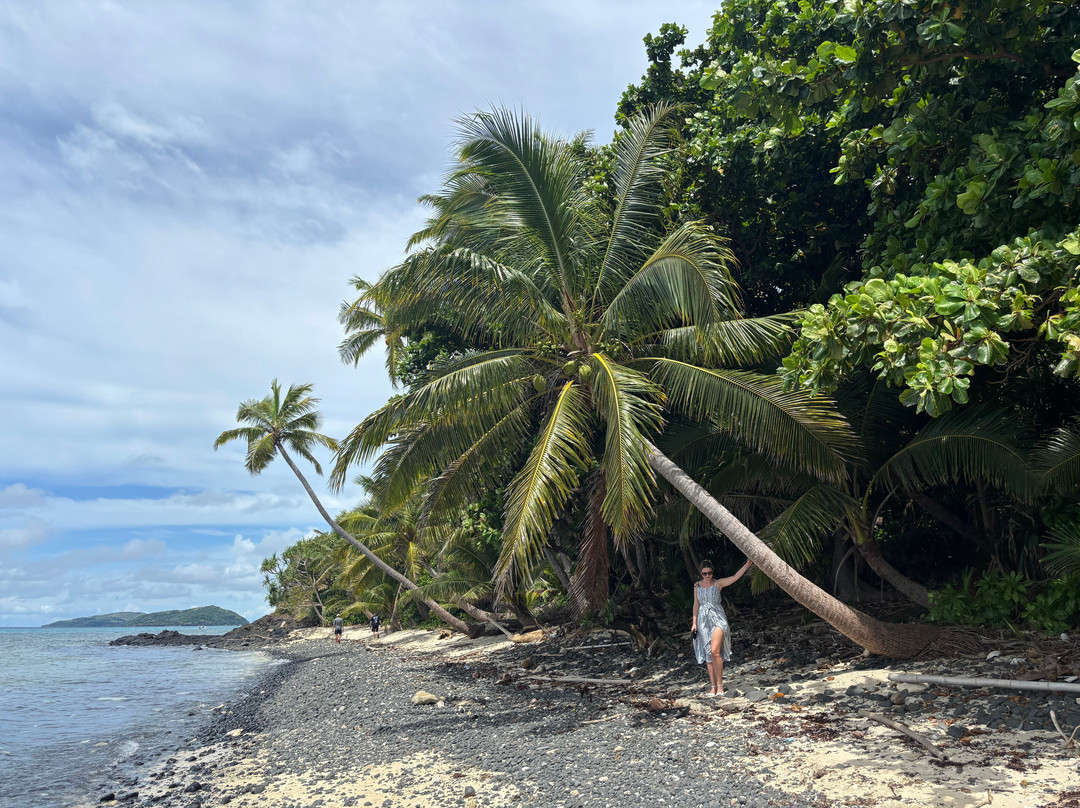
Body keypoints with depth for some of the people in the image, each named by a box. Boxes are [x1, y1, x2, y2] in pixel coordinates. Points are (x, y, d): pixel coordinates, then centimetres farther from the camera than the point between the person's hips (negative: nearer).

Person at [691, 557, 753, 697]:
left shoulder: (718, 583, 0)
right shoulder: (697, 586, 8)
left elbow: (735, 577, -11)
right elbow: (696, 605, 12)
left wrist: (747, 564, -21)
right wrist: (694, 623, 6)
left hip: (718, 619, -3)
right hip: (703, 620, 3)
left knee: (714, 651, -20)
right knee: (708, 655, 3)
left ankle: (720, 685, -9)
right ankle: (713, 687, 9)